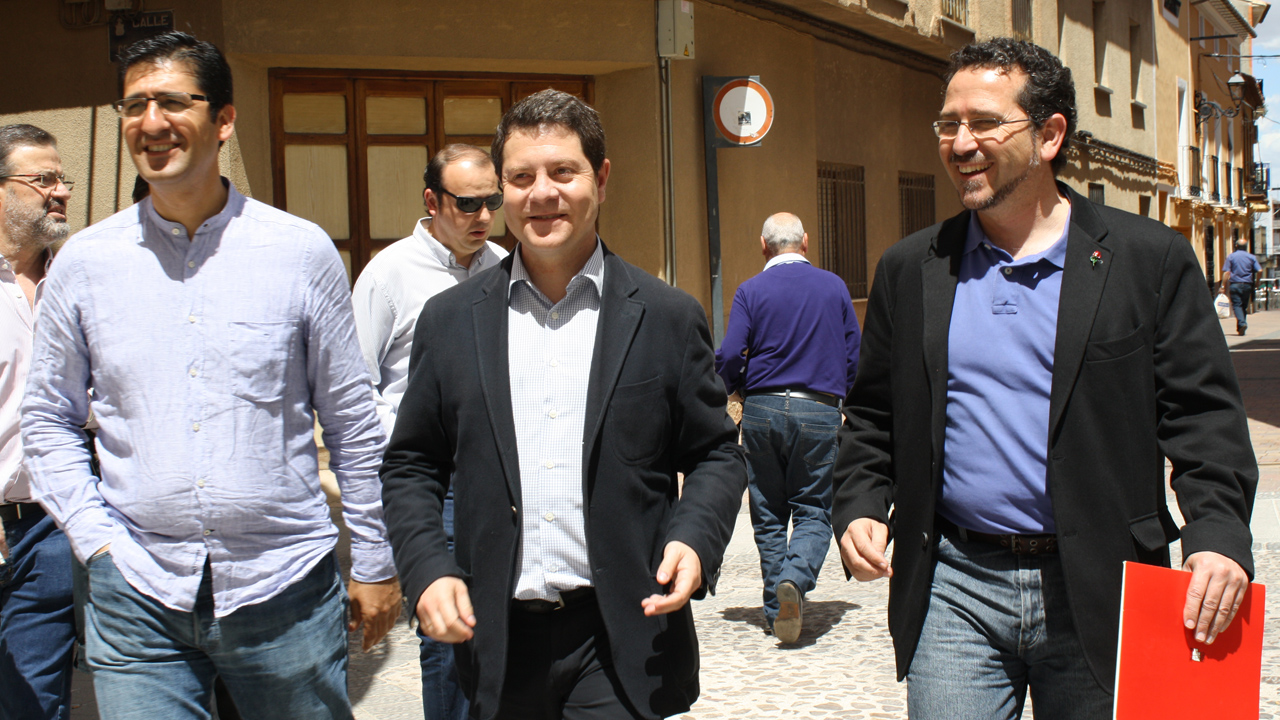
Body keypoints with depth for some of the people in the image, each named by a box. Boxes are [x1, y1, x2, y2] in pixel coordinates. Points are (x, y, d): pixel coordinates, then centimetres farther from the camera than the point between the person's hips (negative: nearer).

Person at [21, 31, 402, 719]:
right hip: (137, 595, 1)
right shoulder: (83, 262, 3)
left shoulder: (303, 251, -2)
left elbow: (353, 424, 2)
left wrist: (375, 565, 5)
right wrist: (96, 540, 0)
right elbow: (49, 422, 11)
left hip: (286, 587, -1)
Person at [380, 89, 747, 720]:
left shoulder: (667, 317, 1)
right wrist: (427, 570, -5)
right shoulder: (449, 321, 5)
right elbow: (410, 466, 9)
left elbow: (716, 455, 4)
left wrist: (694, 539, -13)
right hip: (498, 642, 2)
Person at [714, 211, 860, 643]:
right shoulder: (834, 286, 6)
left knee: (768, 514, 11)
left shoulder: (751, 291, 0)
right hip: (819, 412, 0)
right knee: (813, 511, 6)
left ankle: (777, 609, 14)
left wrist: (732, 390, 12)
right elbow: (854, 355, 8)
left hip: (763, 409, 0)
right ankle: (796, 578, -21)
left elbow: (729, 357, -8)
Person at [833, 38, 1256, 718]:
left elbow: (1204, 418, -3)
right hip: (955, 587, 2)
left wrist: (1218, 536, -17)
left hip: (1096, 591, -1)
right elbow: (871, 418, 12)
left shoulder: (1150, 259, -1)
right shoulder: (909, 271, 7)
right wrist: (858, 509, -4)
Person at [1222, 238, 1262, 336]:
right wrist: (1256, 283, 11)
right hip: (1247, 285, 3)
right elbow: (1260, 271, -2)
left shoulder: (1231, 257, 1)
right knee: (1244, 306, 12)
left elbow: (1226, 273, -6)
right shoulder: (1252, 257, 7)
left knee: (1237, 305, -6)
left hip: (1234, 284, -2)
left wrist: (1224, 286, -3)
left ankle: (1242, 323, -27)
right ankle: (1240, 329, 13)